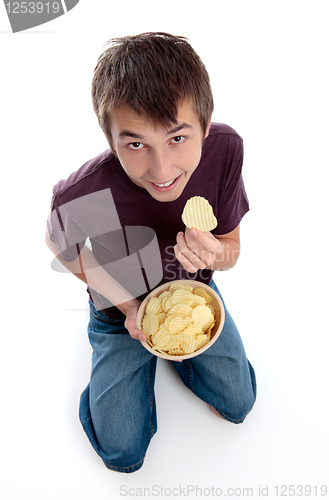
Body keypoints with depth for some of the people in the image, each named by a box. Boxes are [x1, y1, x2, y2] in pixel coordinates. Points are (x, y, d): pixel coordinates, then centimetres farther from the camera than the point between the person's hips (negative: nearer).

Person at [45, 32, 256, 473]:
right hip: (124, 308, -2)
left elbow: (231, 251, -13)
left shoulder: (225, 149, -29)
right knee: (123, 453, 6)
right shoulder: (80, 197, -38)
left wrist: (211, 254, -39)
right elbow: (59, 244, -11)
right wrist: (126, 305, -20)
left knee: (238, 406, 15)